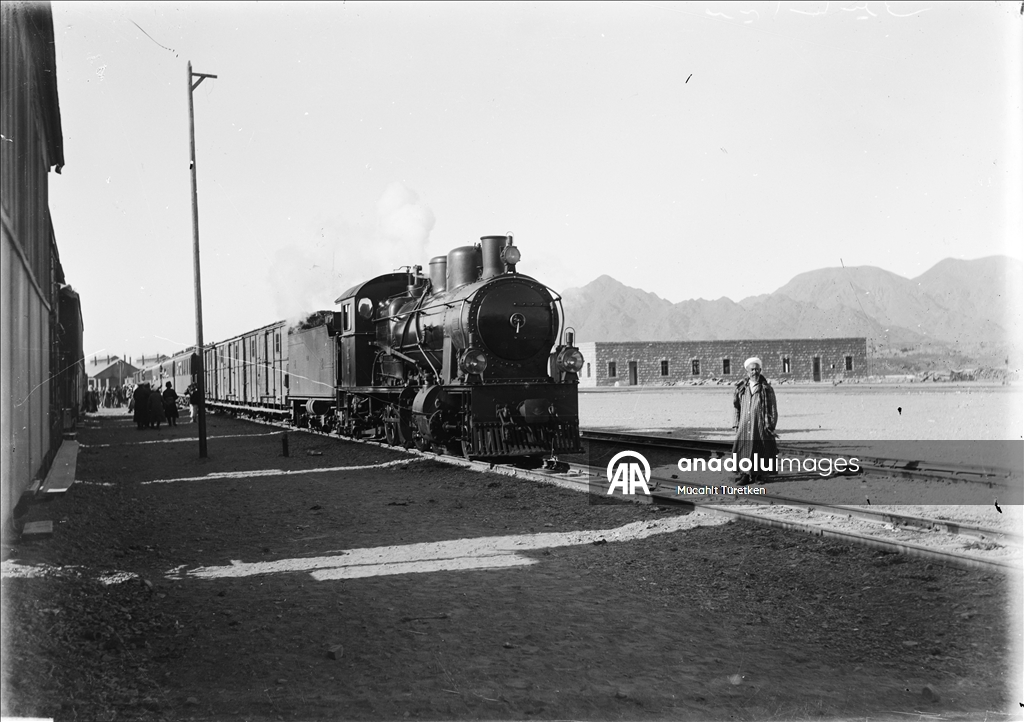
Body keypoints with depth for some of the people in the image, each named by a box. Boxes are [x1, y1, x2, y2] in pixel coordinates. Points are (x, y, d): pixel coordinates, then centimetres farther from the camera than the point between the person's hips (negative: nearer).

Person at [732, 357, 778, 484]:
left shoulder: (766, 388, -1)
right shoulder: (741, 388, 6)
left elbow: (773, 409, 1)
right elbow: (736, 406, 11)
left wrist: (771, 426, -4)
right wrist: (736, 424, 6)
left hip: (761, 425, -2)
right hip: (745, 426, 2)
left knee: (760, 451, 2)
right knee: (744, 450, -3)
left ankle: (759, 475, 14)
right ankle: (745, 475, 3)